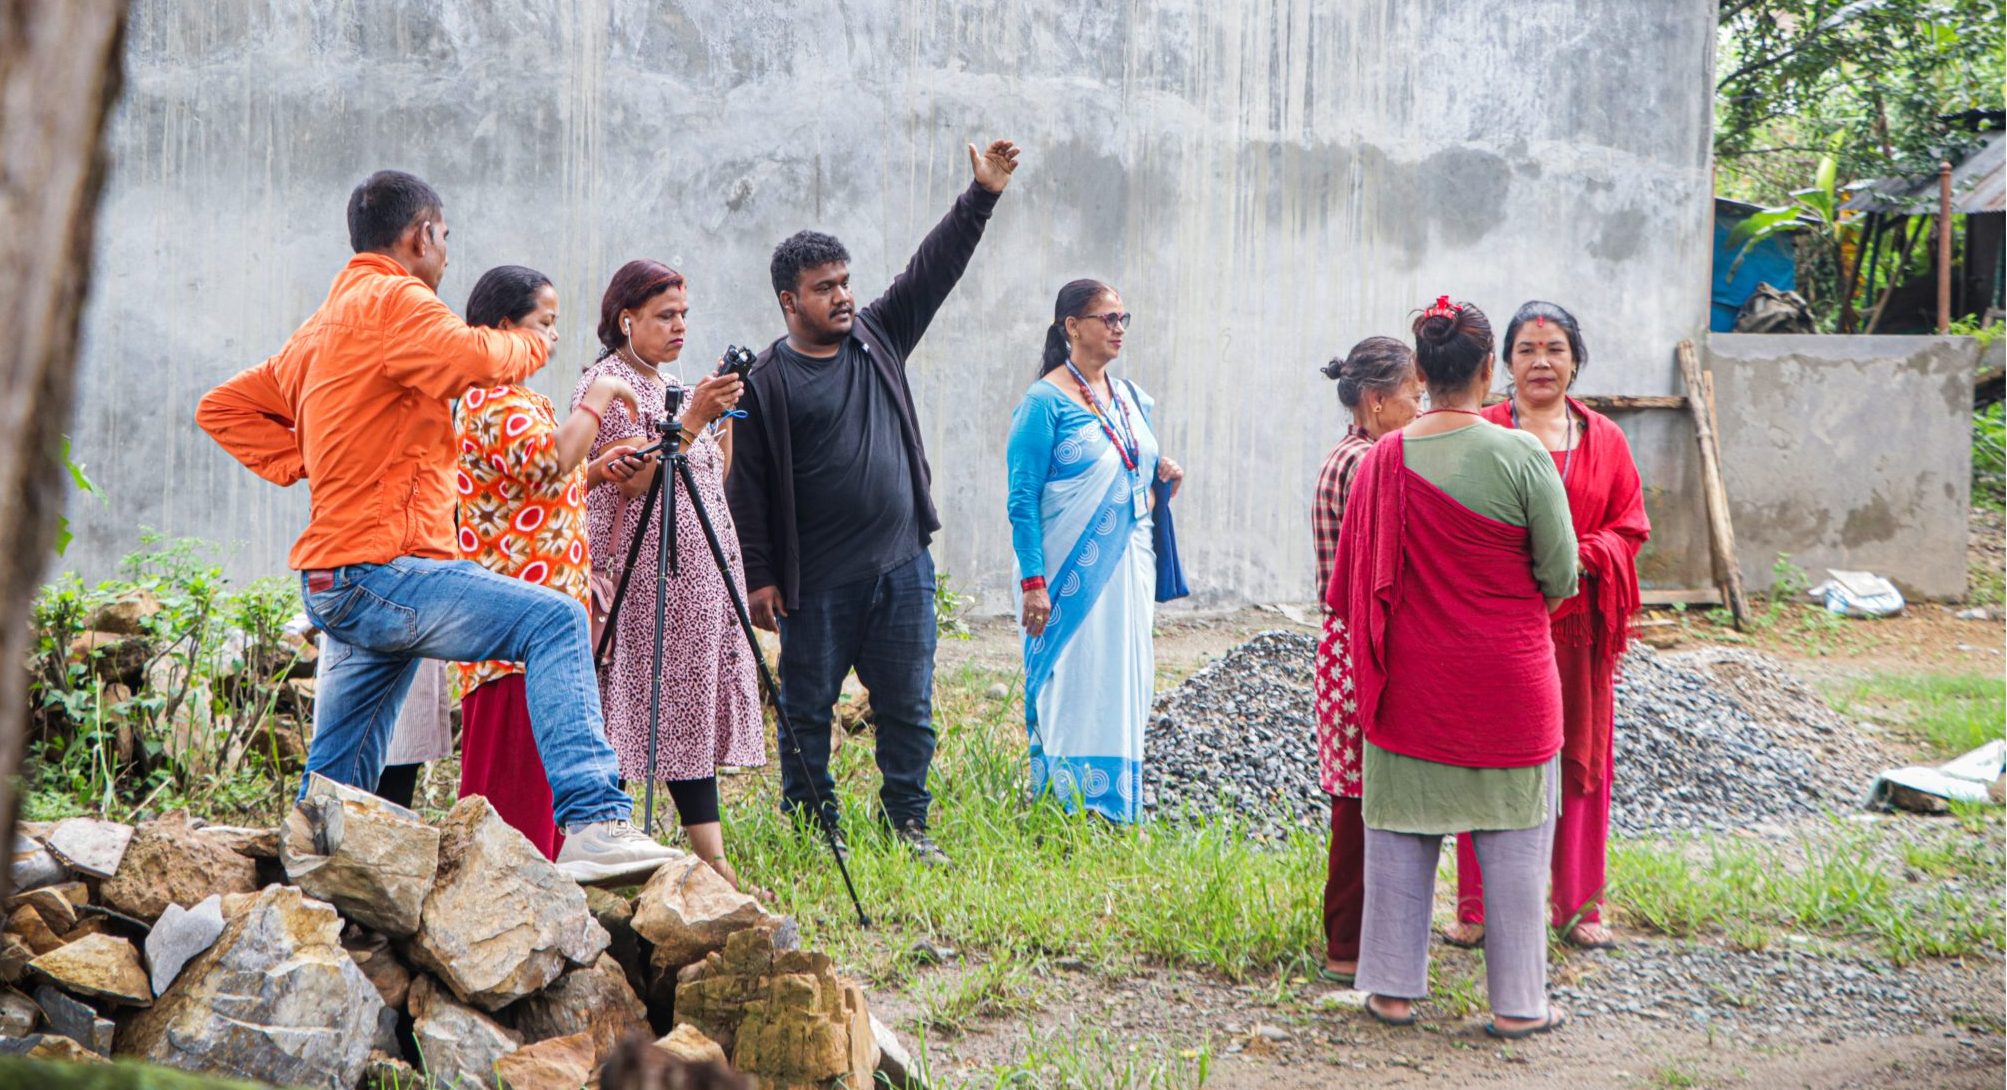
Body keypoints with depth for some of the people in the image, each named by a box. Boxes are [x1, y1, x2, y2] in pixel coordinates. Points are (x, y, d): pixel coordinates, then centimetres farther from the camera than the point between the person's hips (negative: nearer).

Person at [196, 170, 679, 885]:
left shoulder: (321, 326, 23)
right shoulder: (393, 298, -6)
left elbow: (225, 407, 29)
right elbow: (471, 358, -24)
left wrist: (300, 463, 17)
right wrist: (529, 344, -3)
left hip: (337, 585, 10)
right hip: (382, 568, -10)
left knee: (336, 786, 16)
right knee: (555, 620, -21)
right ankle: (592, 824, -34)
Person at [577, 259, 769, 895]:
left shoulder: (674, 385, 19)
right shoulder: (605, 384, -6)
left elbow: (713, 480, 20)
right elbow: (633, 479, -16)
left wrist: (723, 417, 6)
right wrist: (693, 419, -20)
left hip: (697, 573, 8)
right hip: (644, 574, -8)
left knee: (693, 710, 3)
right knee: (630, 717, -9)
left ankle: (713, 861, 0)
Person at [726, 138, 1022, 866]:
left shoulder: (878, 339, 10)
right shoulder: (767, 381, -4)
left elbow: (933, 270, 6)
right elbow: (748, 486, -4)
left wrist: (981, 199, -5)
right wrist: (759, 576, -7)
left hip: (902, 565, 4)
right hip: (817, 581, -4)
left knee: (907, 707, 6)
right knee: (808, 709, 4)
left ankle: (908, 825, 14)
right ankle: (811, 828, 14)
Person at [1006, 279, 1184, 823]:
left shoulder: (1132, 399, 12)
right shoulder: (1045, 402, -8)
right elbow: (1023, 500, -11)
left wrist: (1162, 480, 2)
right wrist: (1033, 581, -17)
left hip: (1126, 569, 7)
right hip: (1072, 575, -7)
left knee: (1126, 687, 7)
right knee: (1072, 691, -5)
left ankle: (1119, 812, 15)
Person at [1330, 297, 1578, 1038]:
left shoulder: (1383, 460, -4)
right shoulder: (1520, 456, -13)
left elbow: (1353, 583, 4)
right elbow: (1561, 573, -7)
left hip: (1409, 678, 3)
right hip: (1505, 683, -3)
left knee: (1401, 833, 12)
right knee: (1513, 838, 7)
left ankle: (1394, 988, 17)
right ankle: (1516, 1002, 12)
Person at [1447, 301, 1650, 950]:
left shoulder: (1604, 440, 9)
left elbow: (1630, 527, 7)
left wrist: (1582, 556, -11)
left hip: (1576, 622, 3)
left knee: (1578, 756, 7)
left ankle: (1577, 904, 18)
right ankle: (1477, 906, 10)